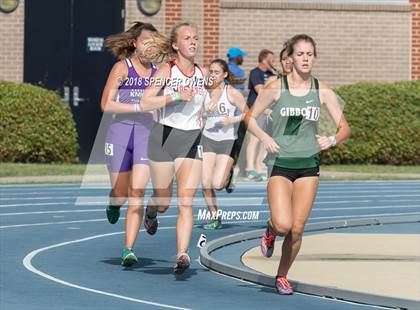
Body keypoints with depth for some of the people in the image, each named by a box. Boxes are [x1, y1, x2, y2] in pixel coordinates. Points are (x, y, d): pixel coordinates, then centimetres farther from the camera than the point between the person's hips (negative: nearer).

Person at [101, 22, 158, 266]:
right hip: (120, 132, -2)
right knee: (121, 194, 7)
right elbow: (106, 105, -8)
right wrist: (139, 107, -14)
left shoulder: (157, 71, 9)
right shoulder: (122, 67, -2)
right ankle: (113, 204, 45)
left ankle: (129, 249, -11)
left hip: (147, 134, 2)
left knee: (137, 193, -11)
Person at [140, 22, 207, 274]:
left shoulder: (202, 74, 6)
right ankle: (151, 212, 47)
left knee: (186, 202, -11)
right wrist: (175, 96, -25)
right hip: (164, 138, -3)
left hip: (192, 141, 3)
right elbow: (145, 104, -18)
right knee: (163, 201, 11)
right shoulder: (167, 71, -8)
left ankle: (182, 254, -15)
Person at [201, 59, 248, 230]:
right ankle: (215, 218, 12)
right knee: (206, 184, -5)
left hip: (227, 140, -4)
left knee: (217, 184, -13)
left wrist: (233, 120, -18)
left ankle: (229, 176, 23)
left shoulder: (232, 93, -7)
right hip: (208, 139, 4)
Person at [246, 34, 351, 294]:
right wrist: (265, 138, -11)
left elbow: (345, 128, 6)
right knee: (284, 224, -17)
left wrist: (332, 140, -14)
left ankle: (282, 276, 23)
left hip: (309, 165, 2)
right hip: (280, 163, -2)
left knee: (297, 229, 2)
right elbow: (250, 118, 6)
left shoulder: (323, 92, 2)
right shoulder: (276, 88, -3)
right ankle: (271, 230, 20)